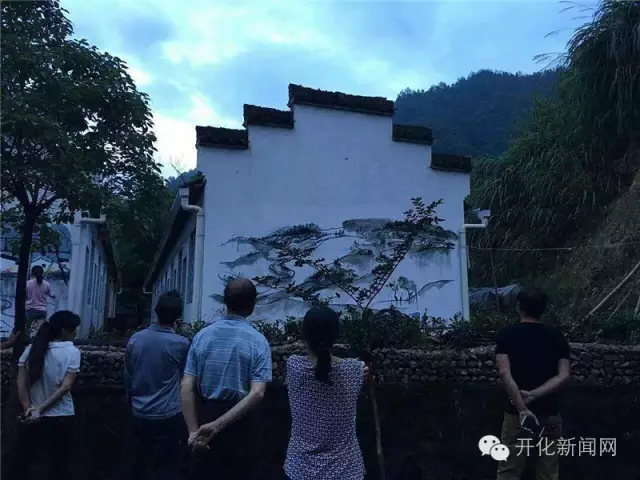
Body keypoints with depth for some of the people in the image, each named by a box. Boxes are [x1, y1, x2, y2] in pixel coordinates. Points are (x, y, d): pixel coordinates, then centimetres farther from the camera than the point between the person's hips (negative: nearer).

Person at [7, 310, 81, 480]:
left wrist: (29, 409, -6)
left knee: (18, 463, 17)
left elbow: (21, 383, -5)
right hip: (61, 417, -2)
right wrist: (40, 408, -12)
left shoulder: (31, 349, 0)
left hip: (32, 417, 3)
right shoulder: (72, 352, -9)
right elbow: (65, 386, -15)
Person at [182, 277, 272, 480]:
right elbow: (256, 394, -21)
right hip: (240, 423, -3)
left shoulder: (202, 335, -2)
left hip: (204, 417, 3)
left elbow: (187, 387, -8)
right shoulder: (258, 341, -11)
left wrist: (194, 431, -10)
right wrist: (218, 425, -20)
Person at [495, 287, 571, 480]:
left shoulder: (507, 334, -4)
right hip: (550, 415, 3)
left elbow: (505, 374, -15)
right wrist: (534, 394, -10)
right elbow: (564, 375, -6)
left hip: (517, 414, -3)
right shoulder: (556, 335, 4)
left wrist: (522, 410, -17)